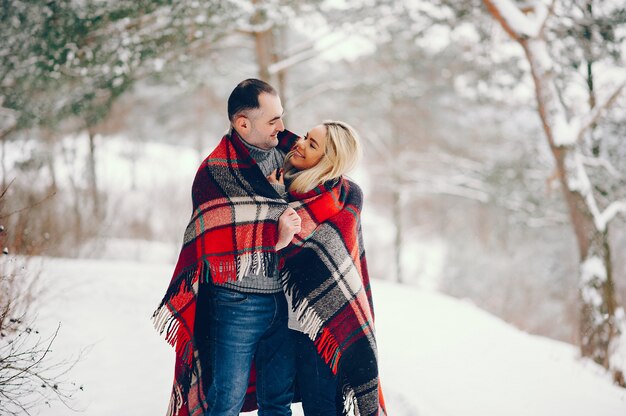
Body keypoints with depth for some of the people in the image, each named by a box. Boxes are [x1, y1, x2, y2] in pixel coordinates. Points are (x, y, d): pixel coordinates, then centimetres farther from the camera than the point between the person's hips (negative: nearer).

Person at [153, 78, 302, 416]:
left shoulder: (283, 153, 6)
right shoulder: (215, 172, -12)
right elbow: (214, 243, -23)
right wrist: (274, 236, -27)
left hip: (280, 301, 6)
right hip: (236, 305, -6)